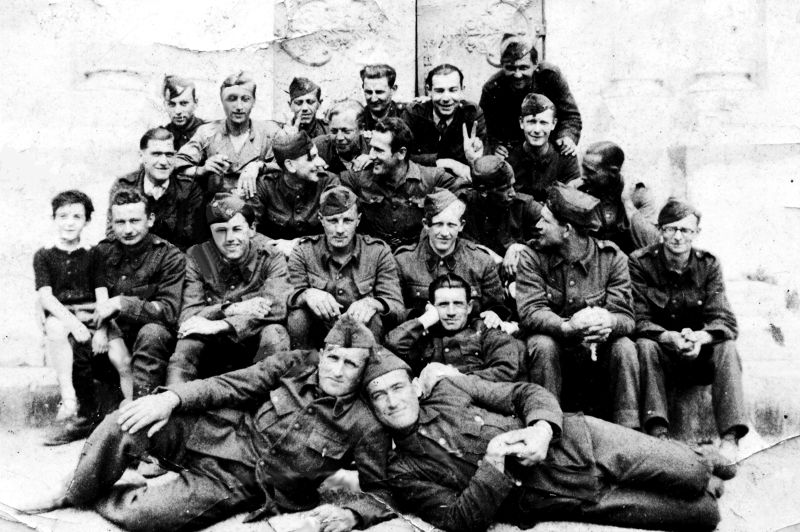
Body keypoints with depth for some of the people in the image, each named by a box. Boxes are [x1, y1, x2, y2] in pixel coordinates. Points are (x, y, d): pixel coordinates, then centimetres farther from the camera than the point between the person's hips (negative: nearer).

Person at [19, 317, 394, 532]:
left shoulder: (363, 427, -12)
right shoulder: (297, 364, -4)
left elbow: (381, 491, -7)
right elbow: (233, 385, -7)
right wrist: (172, 397, -20)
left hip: (237, 484, -3)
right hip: (217, 437, 3)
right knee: (126, 422, -19)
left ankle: (90, 499, 12)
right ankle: (72, 492, 8)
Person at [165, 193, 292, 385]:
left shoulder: (270, 254, -6)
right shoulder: (197, 257, -1)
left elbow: (278, 306, -23)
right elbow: (187, 317, -10)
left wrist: (219, 325, -26)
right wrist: (231, 309, -26)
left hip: (255, 343, -1)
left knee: (274, 334, -32)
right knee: (187, 343, -29)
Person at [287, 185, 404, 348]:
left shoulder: (379, 252, -3)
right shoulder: (303, 252, 0)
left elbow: (397, 307, -9)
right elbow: (289, 296, -10)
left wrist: (372, 303, -32)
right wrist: (308, 295, -34)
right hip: (317, 332, 1)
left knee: (373, 321, -31)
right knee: (298, 317, -28)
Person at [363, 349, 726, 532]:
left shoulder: (447, 386, 6)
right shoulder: (403, 472, -2)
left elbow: (526, 393, 6)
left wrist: (542, 428, -15)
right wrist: (493, 465, -22)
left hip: (575, 440, 3)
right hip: (570, 499, -2)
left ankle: (695, 464, 29)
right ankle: (699, 478, 25)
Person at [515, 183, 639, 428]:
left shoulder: (611, 258, -7)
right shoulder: (532, 257, -8)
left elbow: (625, 316, -14)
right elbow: (530, 312, -20)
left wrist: (608, 322, -40)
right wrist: (568, 327, -40)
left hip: (597, 352, 1)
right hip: (555, 344, -1)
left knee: (625, 347, -27)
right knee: (542, 344, -32)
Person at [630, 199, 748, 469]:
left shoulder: (708, 264, -2)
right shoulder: (640, 263, -8)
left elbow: (725, 321, -10)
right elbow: (639, 320, -15)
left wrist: (699, 337, -33)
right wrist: (670, 338, -35)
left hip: (700, 356, 2)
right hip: (660, 352, -2)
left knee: (726, 348, -26)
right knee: (644, 345, -32)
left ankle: (730, 438, -29)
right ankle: (658, 433, -39)